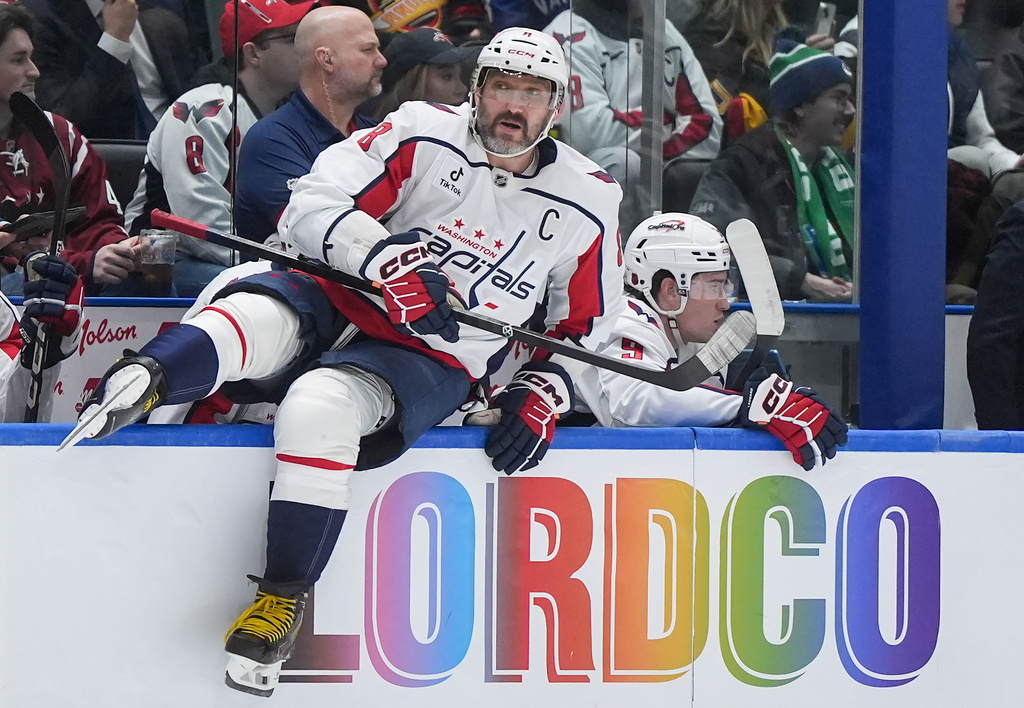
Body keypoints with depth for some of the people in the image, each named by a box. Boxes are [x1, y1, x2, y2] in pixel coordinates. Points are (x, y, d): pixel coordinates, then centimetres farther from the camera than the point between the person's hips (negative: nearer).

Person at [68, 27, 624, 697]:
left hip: (435, 365, -1)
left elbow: (588, 330, 14)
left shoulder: (587, 202, 4)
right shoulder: (422, 134, -2)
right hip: (343, 303, 1)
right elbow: (315, 204, -10)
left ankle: (285, 594, -25)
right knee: (260, 320, -35)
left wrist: (545, 391, -5)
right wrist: (388, 261, -26)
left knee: (320, 407, -32)